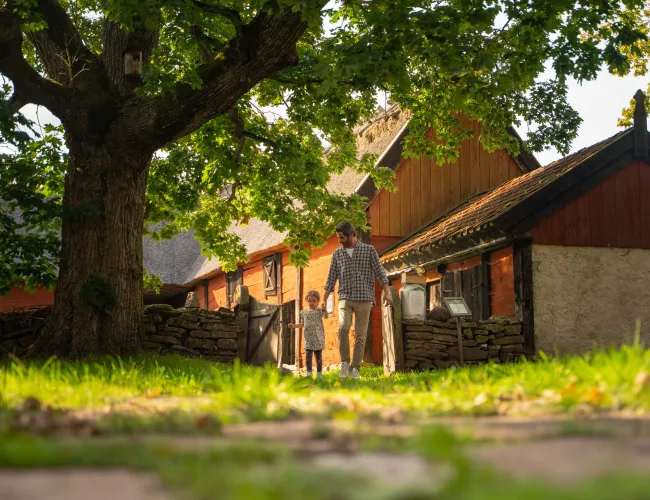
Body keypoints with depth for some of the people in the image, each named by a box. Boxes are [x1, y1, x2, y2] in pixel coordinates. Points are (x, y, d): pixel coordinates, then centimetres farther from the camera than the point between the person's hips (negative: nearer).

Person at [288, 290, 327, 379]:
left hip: (318, 338, -2)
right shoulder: (304, 313, 12)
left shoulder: (319, 311, 1)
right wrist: (294, 325, 10)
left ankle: (319, 373, 11)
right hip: (308, 338, 2)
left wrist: (324, 308, -36)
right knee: (308, 355, -7)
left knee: (318, 355, 4)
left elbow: (326, 316, -18)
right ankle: (309, 372, -6)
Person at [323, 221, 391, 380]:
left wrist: (387, 292, -14)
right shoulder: (337, 253, 11)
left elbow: (380, 272, -2)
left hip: (364, 299, -1)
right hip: (345, 299, 1)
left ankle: (355, 369, 5)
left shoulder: (369, 250, 3)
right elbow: (332, 278, 14)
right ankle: (345, 362, -5)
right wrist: (324, 300, 11)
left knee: (360, 335, -2)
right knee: (343, 328, -21)